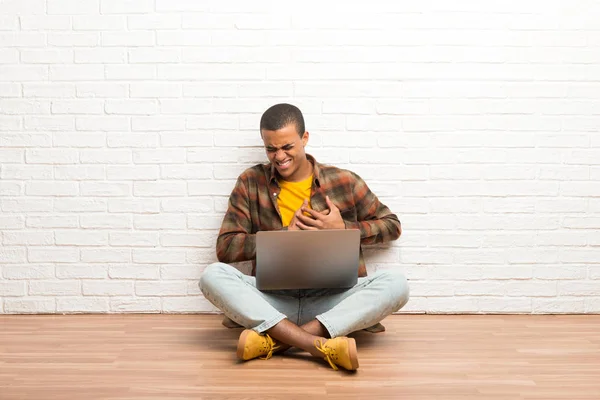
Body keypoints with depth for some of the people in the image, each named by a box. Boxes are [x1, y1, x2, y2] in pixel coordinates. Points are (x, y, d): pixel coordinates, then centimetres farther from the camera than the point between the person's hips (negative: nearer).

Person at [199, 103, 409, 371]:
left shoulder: (344, 182, 5)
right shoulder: (250, 183, 6)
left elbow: (392, 226, 13)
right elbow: (225, 248, 1)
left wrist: (344, 228, -5)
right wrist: (287, 233, -8)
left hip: (333, 300, 0)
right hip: (272, 300, 0)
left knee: (396, 284, -26)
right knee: (213, 275, -26)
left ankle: (275, 339, -32)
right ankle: (321, 346, -37)